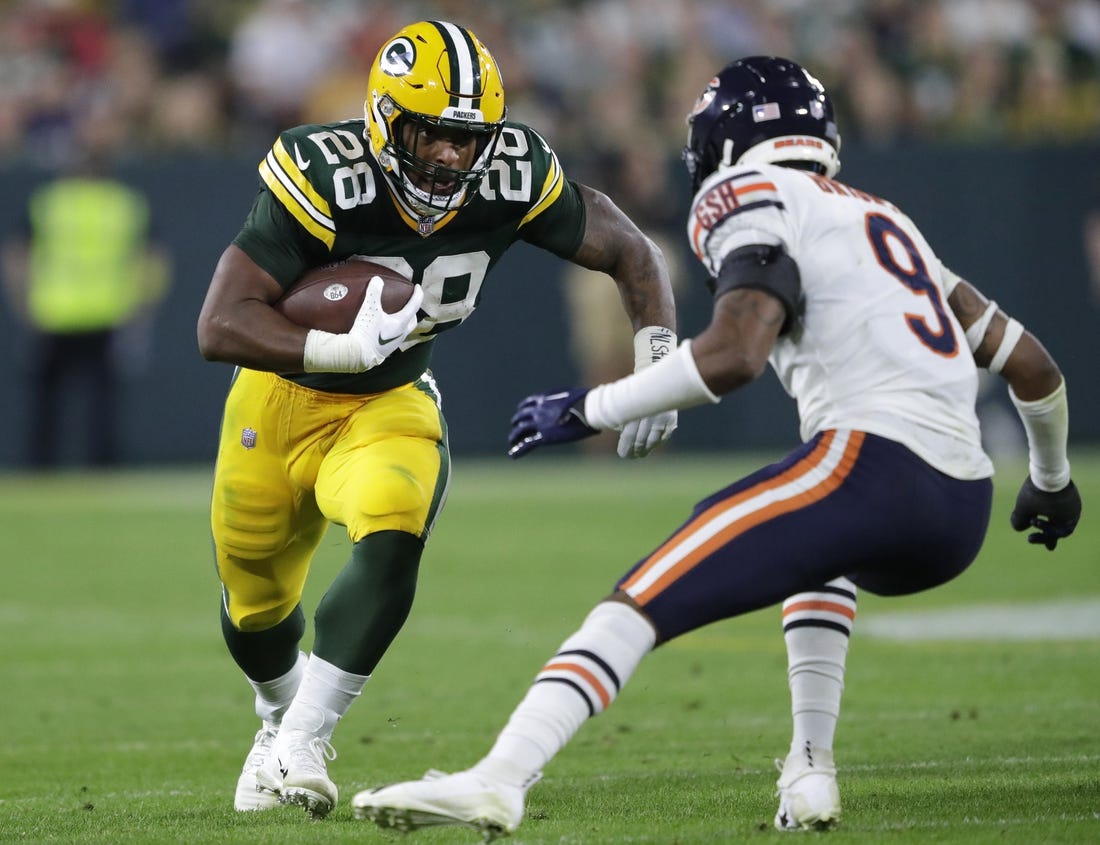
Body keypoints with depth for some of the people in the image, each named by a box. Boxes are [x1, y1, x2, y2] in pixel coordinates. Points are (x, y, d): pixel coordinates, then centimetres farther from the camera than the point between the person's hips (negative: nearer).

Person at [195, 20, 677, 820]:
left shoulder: (513, 176, -20)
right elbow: (220, 326, -34)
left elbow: (630, 253, -5)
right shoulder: (326, 179, -31)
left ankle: (302, 742, -20)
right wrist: (347, 350, -46)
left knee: (391, 541, -30)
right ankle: (284, 713, 51)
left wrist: (658, 359, -20)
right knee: (257, 599, 16)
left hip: (390, 407, 1)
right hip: (282, 395, -1)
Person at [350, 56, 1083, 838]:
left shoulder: (755, 199, 6)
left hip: (870, 462, -8)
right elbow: (1032, 366, 31)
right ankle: (811, 774, 24)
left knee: (644, 599, -11)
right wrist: (1052, 478, 49)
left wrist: (588, 410, -3)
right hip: (961, 523, 8)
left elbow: (734, 354, -13)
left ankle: (499, 778, -30)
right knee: (820, 549, 39)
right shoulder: (885, 219, 30)